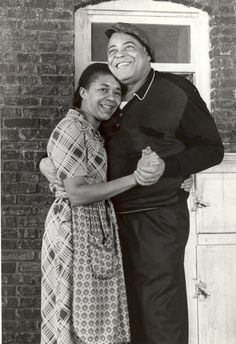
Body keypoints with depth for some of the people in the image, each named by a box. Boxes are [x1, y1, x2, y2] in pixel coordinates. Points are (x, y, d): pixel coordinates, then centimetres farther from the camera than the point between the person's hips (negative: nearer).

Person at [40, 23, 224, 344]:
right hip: (118, 216, 6)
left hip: (159, 215, -6)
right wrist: (50, 163, 2)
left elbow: (212, 148, -6)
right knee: (132, 302, 15)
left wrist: (166, 167, -21)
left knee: (161, 306, 0)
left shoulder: (175, 90, -7)